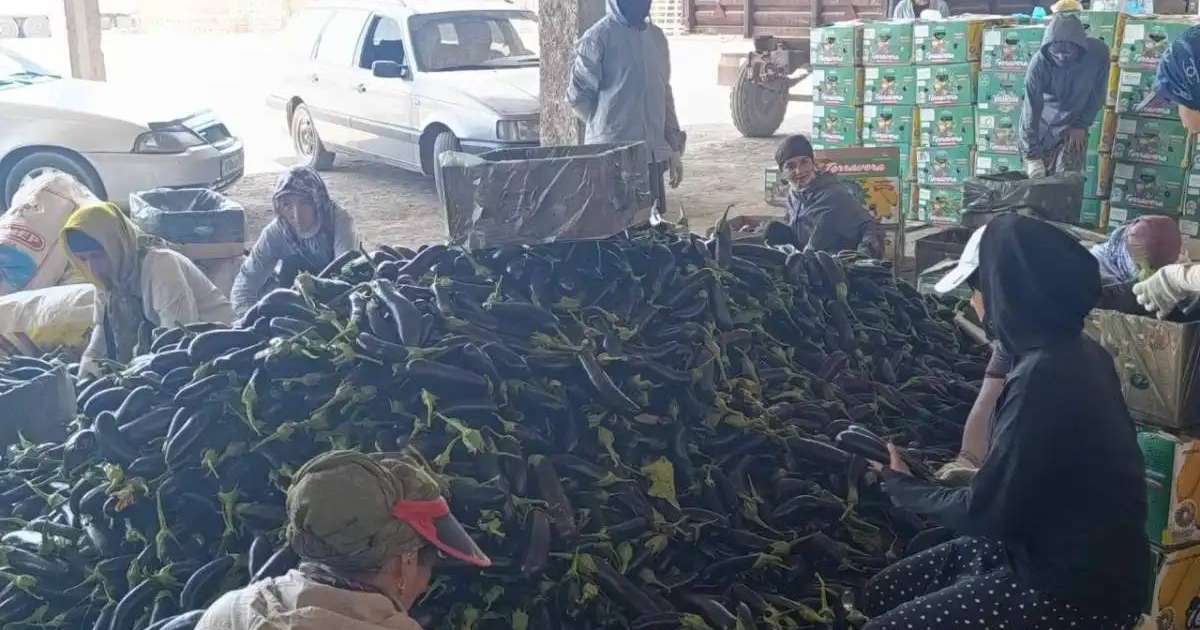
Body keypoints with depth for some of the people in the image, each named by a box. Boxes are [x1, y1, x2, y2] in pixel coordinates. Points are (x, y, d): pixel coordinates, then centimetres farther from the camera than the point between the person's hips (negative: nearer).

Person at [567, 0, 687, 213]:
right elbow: (578, 95, -4)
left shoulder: (656, 36, 12)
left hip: (653, 154, 6)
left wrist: (674, 148, 13)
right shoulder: (598, 37, -8)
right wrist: (607, 127, 5)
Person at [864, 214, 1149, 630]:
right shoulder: (1072, 351, 3)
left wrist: (901, 486, -4)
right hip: (1058, 552, 10)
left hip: (1077, 589, -10)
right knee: (880, 595, 10)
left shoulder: (1045, 376, -28)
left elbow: (986, 512, -19)